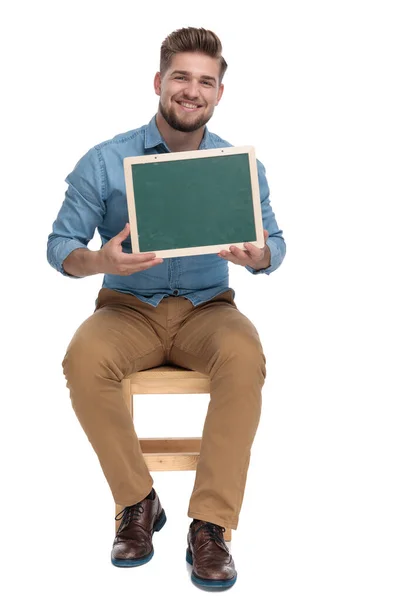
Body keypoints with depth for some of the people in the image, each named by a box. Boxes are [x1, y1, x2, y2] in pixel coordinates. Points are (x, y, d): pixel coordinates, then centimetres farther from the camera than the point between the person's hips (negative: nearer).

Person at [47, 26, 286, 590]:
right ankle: (138, 503, -10)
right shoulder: (104, 162, -2)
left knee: (244, 356, -33)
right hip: (128, 308, 0)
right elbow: (59, 245, -1)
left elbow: (274, 243, 6)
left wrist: (257, 255, -19)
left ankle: (210, 525, -22)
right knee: (84, 360, -32)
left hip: (207, 308, 1)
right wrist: (100, 262, -24)